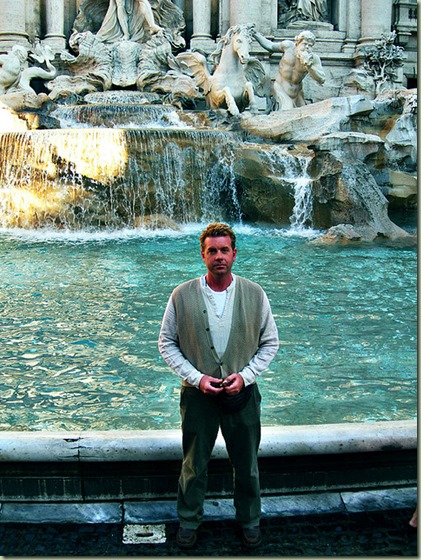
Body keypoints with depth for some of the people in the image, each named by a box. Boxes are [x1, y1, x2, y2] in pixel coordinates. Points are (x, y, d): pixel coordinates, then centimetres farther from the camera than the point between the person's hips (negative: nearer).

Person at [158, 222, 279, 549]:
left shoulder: (254, 294, -6)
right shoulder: (182, 296, -9)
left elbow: (270, 342, 2)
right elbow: (167, 343, -2)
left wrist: (245, 375, -12)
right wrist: (196, 377, -13)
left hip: (242, 392, 1)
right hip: (198, 393, -1)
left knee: (247, 466, 17)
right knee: (194, 466, 15)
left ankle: (249, 520, 40)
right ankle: (189, 520, 38)